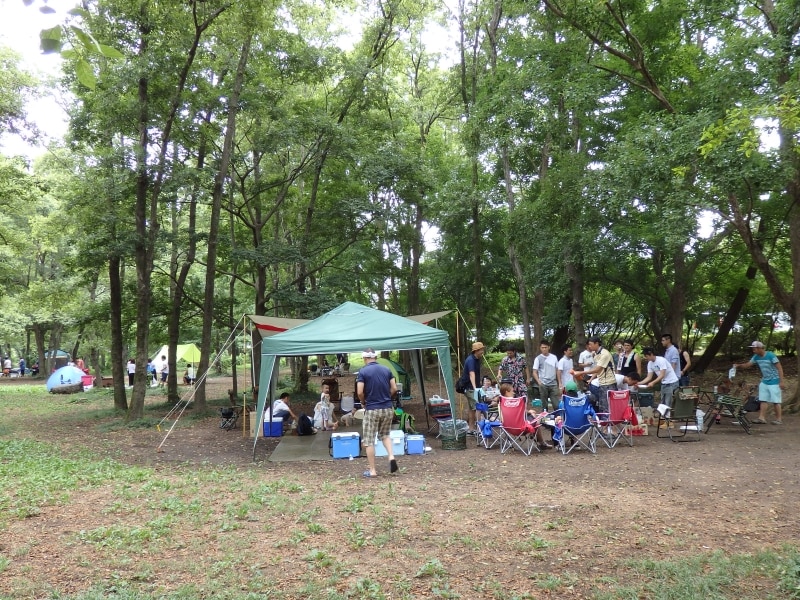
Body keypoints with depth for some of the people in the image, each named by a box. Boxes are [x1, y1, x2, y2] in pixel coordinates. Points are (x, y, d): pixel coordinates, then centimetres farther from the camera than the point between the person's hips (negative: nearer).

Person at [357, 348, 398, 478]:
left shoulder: (363, 371, -8)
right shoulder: (387, 370, 5)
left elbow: (360, 392, -13)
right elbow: (394, 388, 4)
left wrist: (363, 402, 6)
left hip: (372, 409, -4)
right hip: (388, 408, 4)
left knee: (369, 440, 6)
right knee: (385, 434, 24)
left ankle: (372, 470, 7)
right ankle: (391, 457, 2)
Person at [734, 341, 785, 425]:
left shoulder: (770, 355, -18)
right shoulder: (756, 357, 2)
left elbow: (779, 368, -17)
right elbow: (748, 364, 9)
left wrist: (781, 382, -20)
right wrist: (738, 365, -10)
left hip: (774, 382, -7)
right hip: (764, 382, 7)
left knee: (776, 401, -3)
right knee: (763, 400, 4)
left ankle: (779, 419, 5)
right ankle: (762, 418, 5)